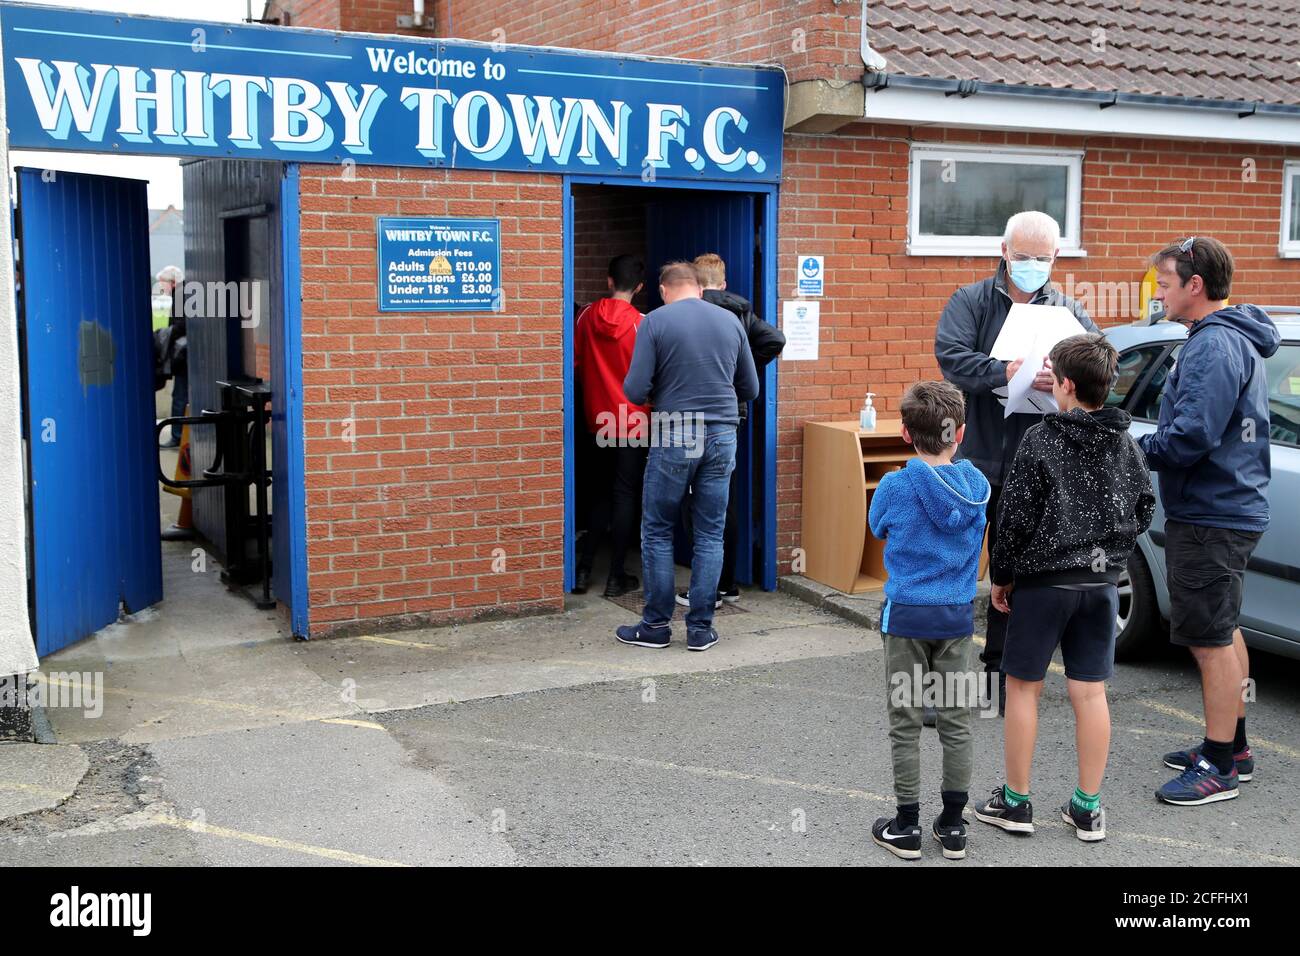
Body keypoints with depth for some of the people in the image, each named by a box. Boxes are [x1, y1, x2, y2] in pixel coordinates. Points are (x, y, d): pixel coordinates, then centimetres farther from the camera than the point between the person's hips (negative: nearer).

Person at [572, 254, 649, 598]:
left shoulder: (587, 316, -1)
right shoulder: (642, 324, -12)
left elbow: (575, 362, 6)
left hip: (598, 421, 4)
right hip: (632, 422, -4)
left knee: (601, 493, 16)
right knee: (625, 496, 3)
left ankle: (583, 570, 15)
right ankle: (616, 576, 6)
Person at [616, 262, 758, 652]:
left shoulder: (656, 321, -5)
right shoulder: (730, 320, 6)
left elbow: (634, 390, -10)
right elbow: (750, 389, 12)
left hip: (673, 437, -3)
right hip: (722, 437, 3)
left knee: (657, 532, 9)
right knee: (710, 535, 9)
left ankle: (656, 626, 13)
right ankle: (700, 628, 12)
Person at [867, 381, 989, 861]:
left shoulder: (895, 487, -14)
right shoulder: (977, 484, -4)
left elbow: (877, 528, 4)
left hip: (907, 614, -3)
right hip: (958, 614, 3)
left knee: (906, 722, 6)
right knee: (956, 720, 11)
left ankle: (907, 827, 13)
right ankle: (953, 825, 18)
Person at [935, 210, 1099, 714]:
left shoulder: (1069, 311, 7)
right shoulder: (971, 301, 0)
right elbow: (950, 355, -16)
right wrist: (1005, 372, -31)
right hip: (972, 458, -2)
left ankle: (1001, 665, 24)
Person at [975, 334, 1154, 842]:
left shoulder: (1041, 440, -14)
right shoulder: (1126, 444, 2)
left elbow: (1015, 516, -13)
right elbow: (1143, 512, 9)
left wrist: (1001, 576, -2)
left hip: (1043, 583, -5)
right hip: (1102, 584, 5)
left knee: (1022, 687, 7)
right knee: (1090, 692, 9)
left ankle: (1015, 801, 15)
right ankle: (1088, 808, 16)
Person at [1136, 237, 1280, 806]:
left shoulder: (1213, 345, -20)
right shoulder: (1233, 338, 14)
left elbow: (1191, 437, -27)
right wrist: (1144, 445, 7)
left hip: (1210, 519, -11)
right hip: (1229, 508, 11)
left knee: (1211, 640, -4)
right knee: (1222, 633, 19)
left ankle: (1219, 768, 5)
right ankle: (1232, 745, 32)